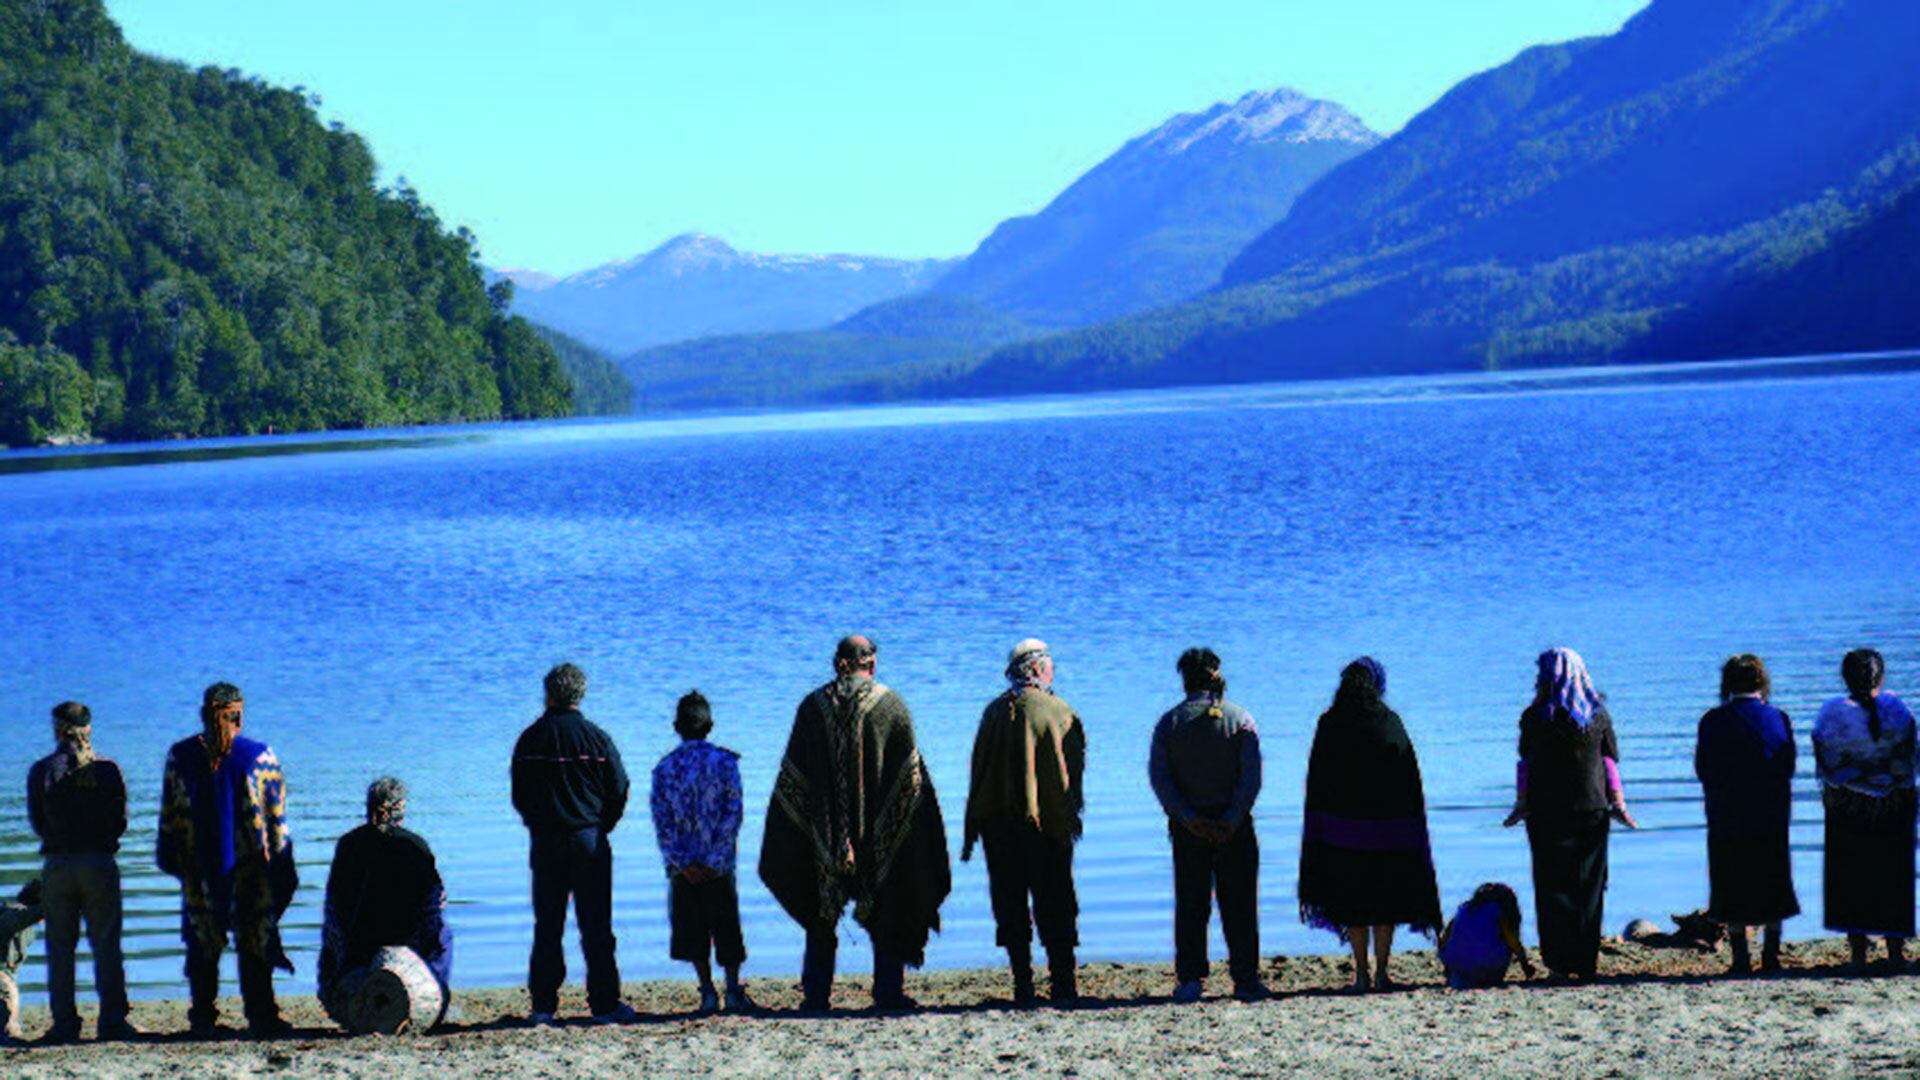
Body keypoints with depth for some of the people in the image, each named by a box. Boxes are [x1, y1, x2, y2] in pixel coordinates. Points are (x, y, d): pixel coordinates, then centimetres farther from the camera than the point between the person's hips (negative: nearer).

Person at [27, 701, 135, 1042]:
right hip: (100, 863, 0)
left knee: (60, 949, 7)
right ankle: (112, 1021, 1)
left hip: (57, 865, 0)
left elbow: (37, 824, 5)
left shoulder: (41, 771, -1)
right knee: (106, 946, 5)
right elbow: (120, 822, 2)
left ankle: (64, 1023, 5)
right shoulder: (107, 770, -1)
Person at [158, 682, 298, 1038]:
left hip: (198, 868, 1)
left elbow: (169, 818, 3)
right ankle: (261, 1017, 4)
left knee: (202, 945, 7)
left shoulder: (180, 756, -1)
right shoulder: (260, 757, -5)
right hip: (250, 866, -1)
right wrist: (282, 864, 5)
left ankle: (203, 1017, 9)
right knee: (255, 942, 3)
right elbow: (277, 819, -1)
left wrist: (170, 857, 10)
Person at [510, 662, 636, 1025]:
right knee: (596, 926, 3)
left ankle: (542, 1005, 5)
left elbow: (518, 795, 4)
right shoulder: (596, 738, -4)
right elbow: (619, 791, -2)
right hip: (589, 840, -1)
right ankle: (604, 1004, 2)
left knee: (547, 927, 7)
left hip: (544, 842, 1)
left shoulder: (531, 739, 0)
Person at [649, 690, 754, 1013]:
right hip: (717, 863, -1)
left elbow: (661, 820, -3)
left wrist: (681, 863, -5)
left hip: (683, 866, 1)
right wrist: (716, 861, -8)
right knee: (726, 926, 8)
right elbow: (733, 814, -9)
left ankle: (707, 992, 5)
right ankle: (733, 990, 8)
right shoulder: (725, 762, -4)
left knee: (692, 928, 8)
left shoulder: (664, 768, 1)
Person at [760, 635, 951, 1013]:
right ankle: (889, 992, 2)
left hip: (824, 829, 1)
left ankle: (816, 995, 7)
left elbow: (791, 776, 2)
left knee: (821, 916, 9)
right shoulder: (891, 705, -3)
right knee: (886, 914, 6)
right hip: (881, 833, -1)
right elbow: (911, 775, -5)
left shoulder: (813, 706, 1)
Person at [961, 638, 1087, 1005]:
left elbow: (978, 769, 5)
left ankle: (1022, 986, 3)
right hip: (1046, 823, -2)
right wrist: (1068, 818, 5)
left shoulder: (995, 711, 4)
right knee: (1055, 907, 5)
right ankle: (1062, 984, 1)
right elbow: (1073, 771, -4)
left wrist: (971, 834, 9)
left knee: (1010, 906, 7)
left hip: (997, 823, 2)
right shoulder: (1060, 713, -4)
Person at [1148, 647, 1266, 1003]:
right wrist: (1232, 820, -11)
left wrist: (1189, 818, -11)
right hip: (1233, 823, -1)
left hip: (1187, 826, 1)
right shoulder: (1240, 719, 0)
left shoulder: (1170, 722, 2)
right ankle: (1245, 980, 4)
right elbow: (1252, 777, -9)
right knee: (1239, 903, 5)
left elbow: (1158, 777, -7)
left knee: (1190, 904, 6)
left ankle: (1189, 980, 1)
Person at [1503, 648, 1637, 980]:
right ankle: (1586, 962, 6)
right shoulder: (1598, 714, 4)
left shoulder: (1536, 717, -4)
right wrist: (1618, 804, 7)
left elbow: (1526, 765, -4)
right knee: (1589, 887, 8)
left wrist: (1522, 805, 1)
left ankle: (1561, 962, -4)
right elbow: (1610, 761, 4)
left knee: (1552, 885, 3)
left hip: (1546, 812, -2)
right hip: (1592, 809, 2)